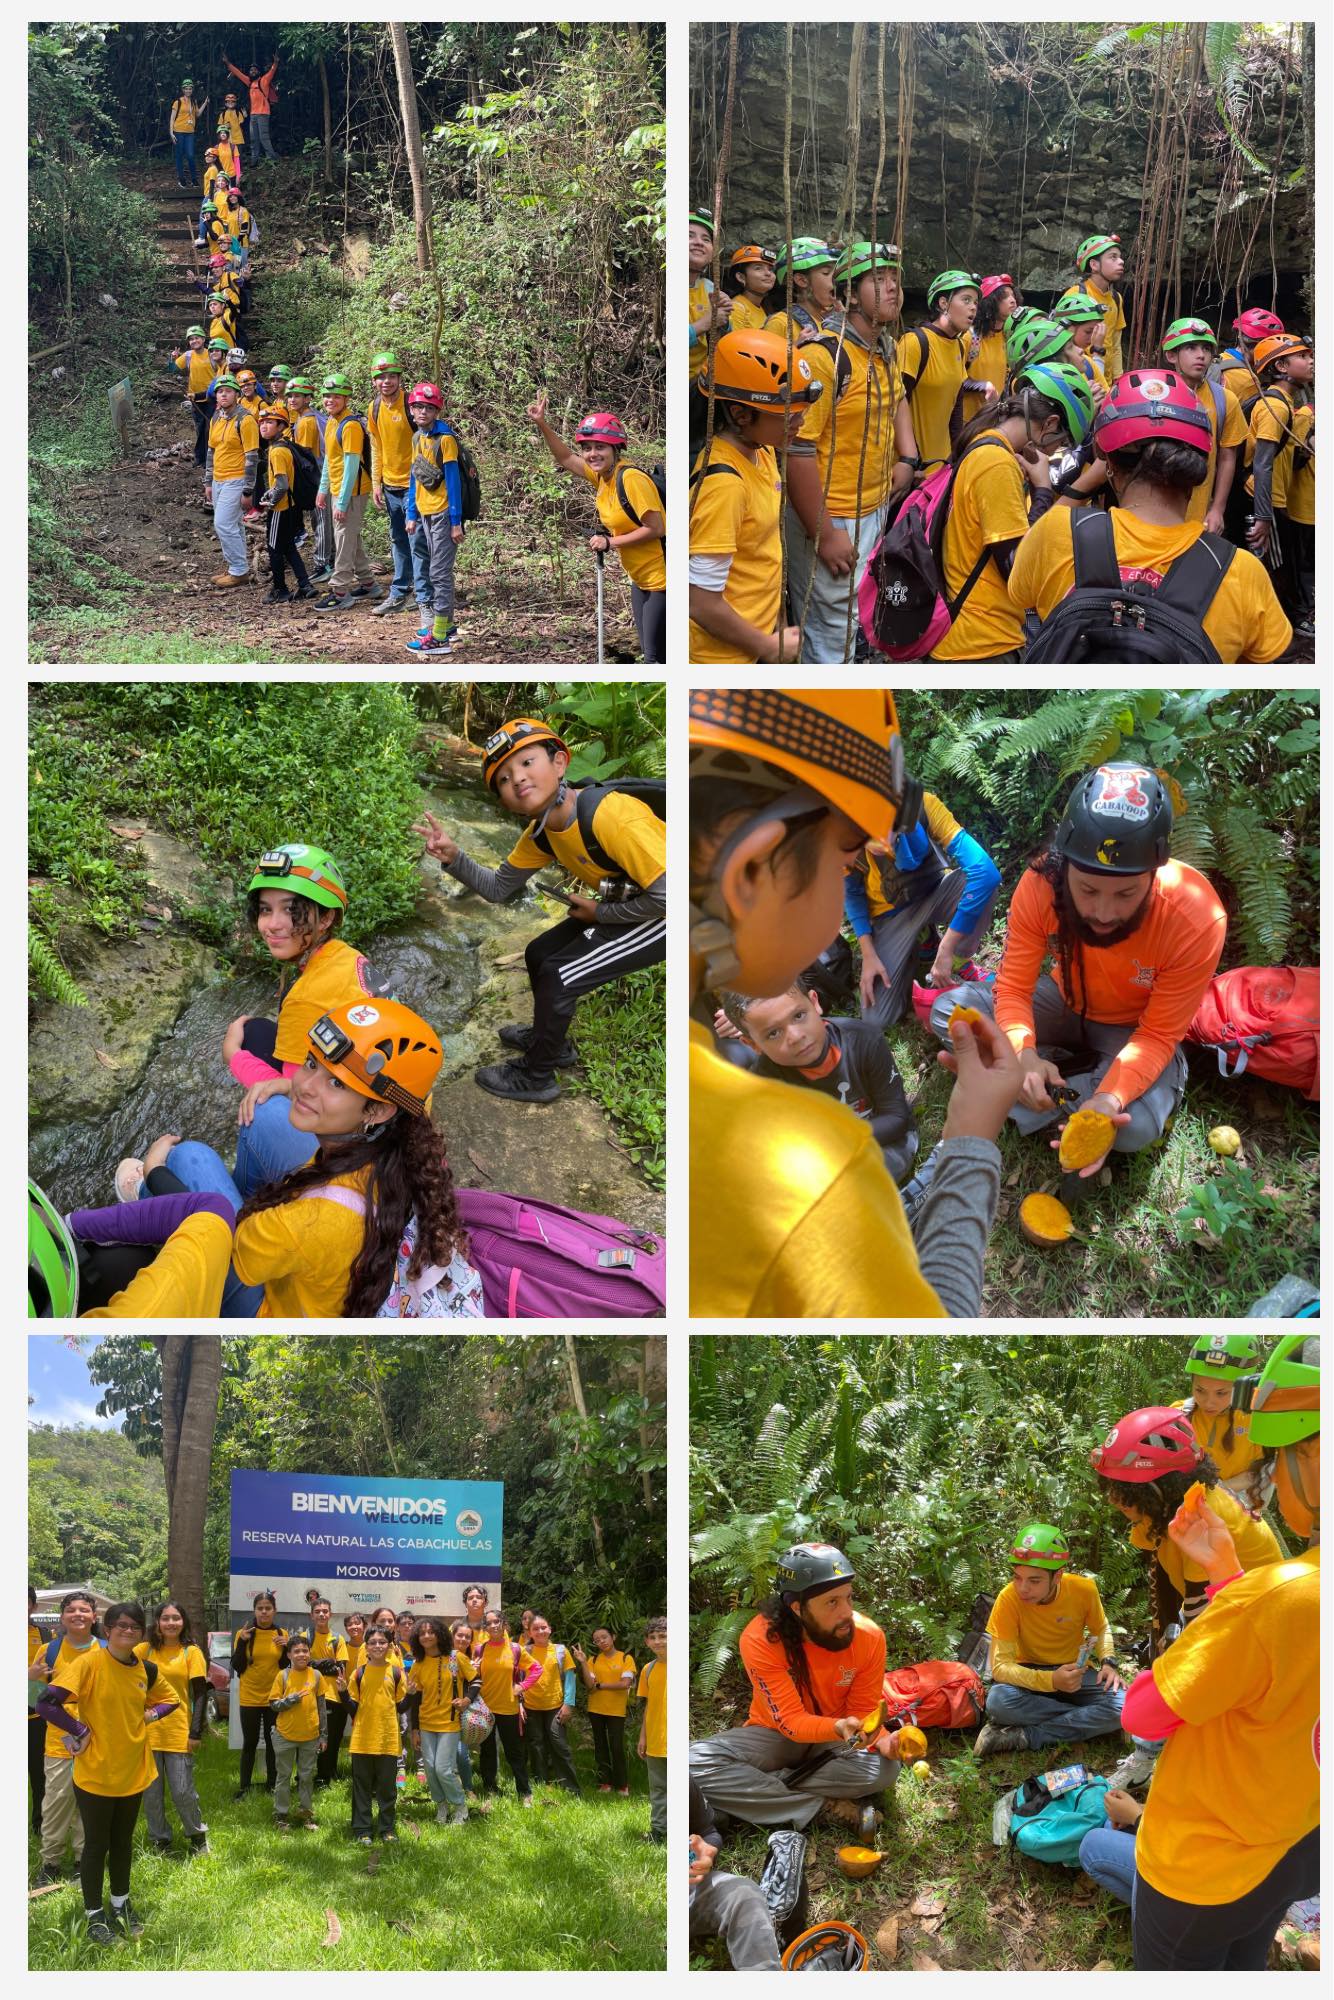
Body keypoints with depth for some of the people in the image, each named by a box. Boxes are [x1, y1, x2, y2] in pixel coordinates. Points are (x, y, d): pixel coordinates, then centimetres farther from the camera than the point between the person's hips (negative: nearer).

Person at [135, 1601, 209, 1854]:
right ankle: (160, 1841, 26)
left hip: (179, 1733, -2)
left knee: (183, 1792, -1)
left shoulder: (191, 1652, -1)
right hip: (148, 1731, 3)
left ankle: (197, 1836, 23)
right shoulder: (146, 1650, 5)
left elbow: (201, 1694, -3)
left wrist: (196, 1733, -8)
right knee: (151, 1793, 8)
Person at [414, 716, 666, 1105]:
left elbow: (669, 895, -32)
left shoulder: (611, 817, -33)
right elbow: (499, 888, 5)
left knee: (557, 975, -10)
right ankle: (551, 1041, 39)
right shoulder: (541, 832, -6)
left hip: (661, 914, -8)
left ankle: (536, 1077, 10)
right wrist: (454, 858, -14)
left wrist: (599, 913, -17)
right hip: (622, 905, 8)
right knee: (539, 954, 15)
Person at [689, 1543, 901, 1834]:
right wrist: (838, 1728, -47)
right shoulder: (759, 1639, -27)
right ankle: (827, 1806, -26)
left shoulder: (868, 1637, -20)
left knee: (885, 1767, -31)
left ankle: (757, 1791, -19)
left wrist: (881, 1738, -33)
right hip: (776, 1735, -1)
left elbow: (864, 1711, -9)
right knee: (695, 1764, -29)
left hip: (834, 1741, 2)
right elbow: (791, 1721, -26)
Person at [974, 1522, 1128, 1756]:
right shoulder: (1009, 1599, -22)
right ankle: (1091, 1721, -19)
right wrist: (1051, 1681, -38)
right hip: (1031, 1676, -2)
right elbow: (1000, 1666, -25)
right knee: (998, 1700, -36)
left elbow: (1101, 1629, 6)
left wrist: (1108, 1663, -14)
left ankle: (1026, 1735, -21)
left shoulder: (1083, 1589, -16)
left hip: (1076, 1673, 2)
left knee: (1122, 1705, -29)